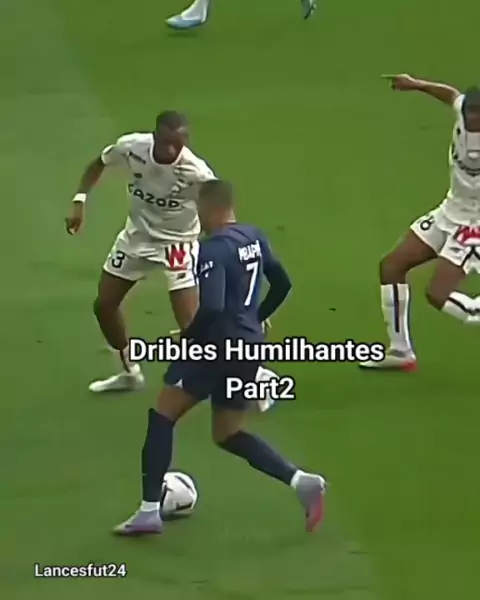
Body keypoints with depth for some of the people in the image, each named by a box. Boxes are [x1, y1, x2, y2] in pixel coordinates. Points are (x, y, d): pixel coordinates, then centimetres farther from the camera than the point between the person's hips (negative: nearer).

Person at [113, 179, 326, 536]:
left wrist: (187, 339, -11)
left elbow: (211, 308, -27)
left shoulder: (214, 249, -18)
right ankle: (301, 481, 0)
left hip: (218, 345, -8)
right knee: (228, 436, 18)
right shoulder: (254, 238, 8)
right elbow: (282, 284, 18)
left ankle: (149, 512, 3)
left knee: (162, 416, 6)